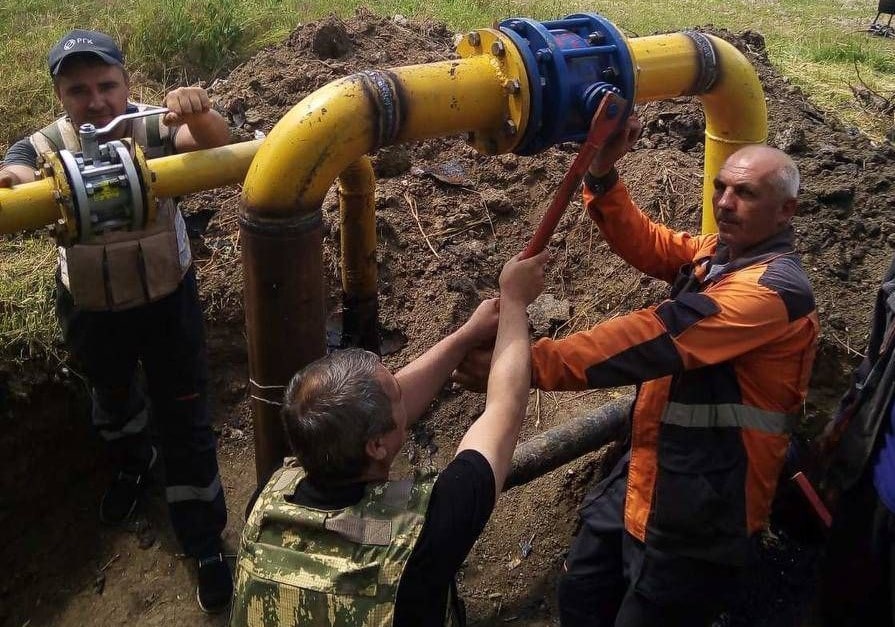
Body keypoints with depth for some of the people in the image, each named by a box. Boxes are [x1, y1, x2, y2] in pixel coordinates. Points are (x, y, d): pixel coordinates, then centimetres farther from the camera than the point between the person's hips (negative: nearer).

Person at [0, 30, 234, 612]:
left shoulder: (154, 128, -21)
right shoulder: (47, 147, -20)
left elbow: (217, 141, -39)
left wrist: (199, 113, -62)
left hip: (168, 299, -2)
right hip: (91, 310, 2)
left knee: (185, 416, 6)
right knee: (112, 397, 28)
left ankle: (206, 542, 22)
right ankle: (132, 463, 62)